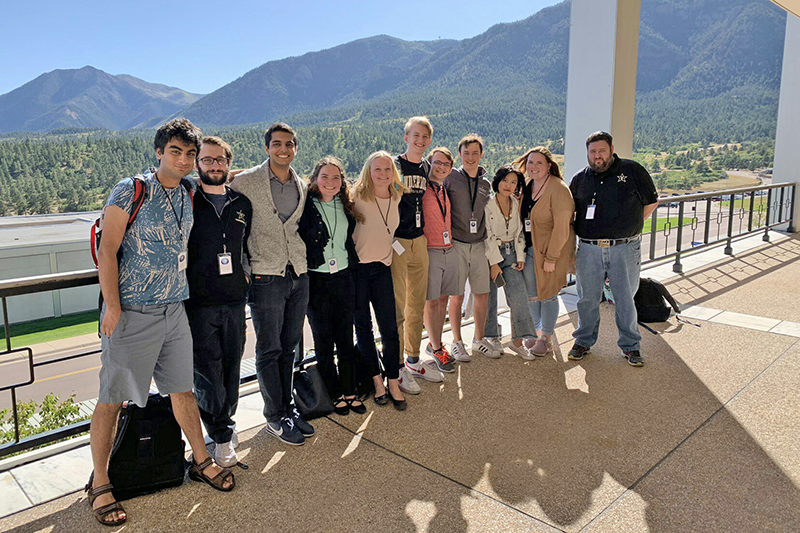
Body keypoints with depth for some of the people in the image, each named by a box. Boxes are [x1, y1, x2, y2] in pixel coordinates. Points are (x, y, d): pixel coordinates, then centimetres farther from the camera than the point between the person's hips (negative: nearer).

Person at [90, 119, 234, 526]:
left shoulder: (189, 192, 8)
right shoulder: (130, 191, -9)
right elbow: (107, 252, -11)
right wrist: (112, 308, -14)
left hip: (174, 310, 6)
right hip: (131, 313, -5)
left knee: (183, 388, 14)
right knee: (112, 398, 4)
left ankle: (201, 461, 28)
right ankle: (99, 483, 18)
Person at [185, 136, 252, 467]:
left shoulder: (242, 204, 11)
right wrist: (187, 277, -6)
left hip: (235, 301, 4)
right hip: (199, 302, -4)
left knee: (231, 367, 11)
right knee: (207, 371, -2)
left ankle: (223, 423, 29)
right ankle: (222, 437, 11)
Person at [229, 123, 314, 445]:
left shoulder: (301, 186, 11)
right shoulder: (245, 182, -5)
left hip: (299, 276, 5)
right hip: (266, 277, -5)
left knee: (289, 347, 14)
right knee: (269, 350, 2)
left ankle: (287, 408, 27)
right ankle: (275, 418, 15)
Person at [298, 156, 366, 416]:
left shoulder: (346, 206, 9)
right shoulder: (306, 205, -6)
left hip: (344, 278, 4)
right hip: (316, 280, -4)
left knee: (346, 338, 9)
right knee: (323, 340, 7)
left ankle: (349, 391, 21)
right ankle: (334, 393, 20)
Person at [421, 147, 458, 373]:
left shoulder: (446, 191, 15)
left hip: (449, 251, 7)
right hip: (430, 252, -7)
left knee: (443, 300, 11)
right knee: (431, 302, -1)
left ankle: (435, 344, 25)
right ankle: (436, 351, 11)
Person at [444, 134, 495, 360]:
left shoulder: (486, 184, 11)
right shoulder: (451, 178, -3)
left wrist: (486, 239, 15)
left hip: (479, 245, 4)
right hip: (456, 245, -4)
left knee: (483, 294, 7)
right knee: (457, 297, 0)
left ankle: (479, 340, 23)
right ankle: (457, 342, 16)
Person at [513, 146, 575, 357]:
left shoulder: (558, 189, -16)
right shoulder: (526, 187, 7)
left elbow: (561, 228, -19)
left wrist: (551, 257, -19)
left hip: (552, 250, -7)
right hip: (529, 248, 7)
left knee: (548, 294, 3)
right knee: (530, 292, 12)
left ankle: (547, 339, 19)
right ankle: (538, 331, 32)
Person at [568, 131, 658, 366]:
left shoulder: (633, 171, 1)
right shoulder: (579, 179, 8)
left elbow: (651, 202, 9)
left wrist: (627, 228, 5)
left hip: (625, 249, -2)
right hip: (589, 249, 2)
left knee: (625, 299, 6)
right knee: (587, 298, 9)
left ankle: (630, 345, 22)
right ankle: (584, 340, 26)